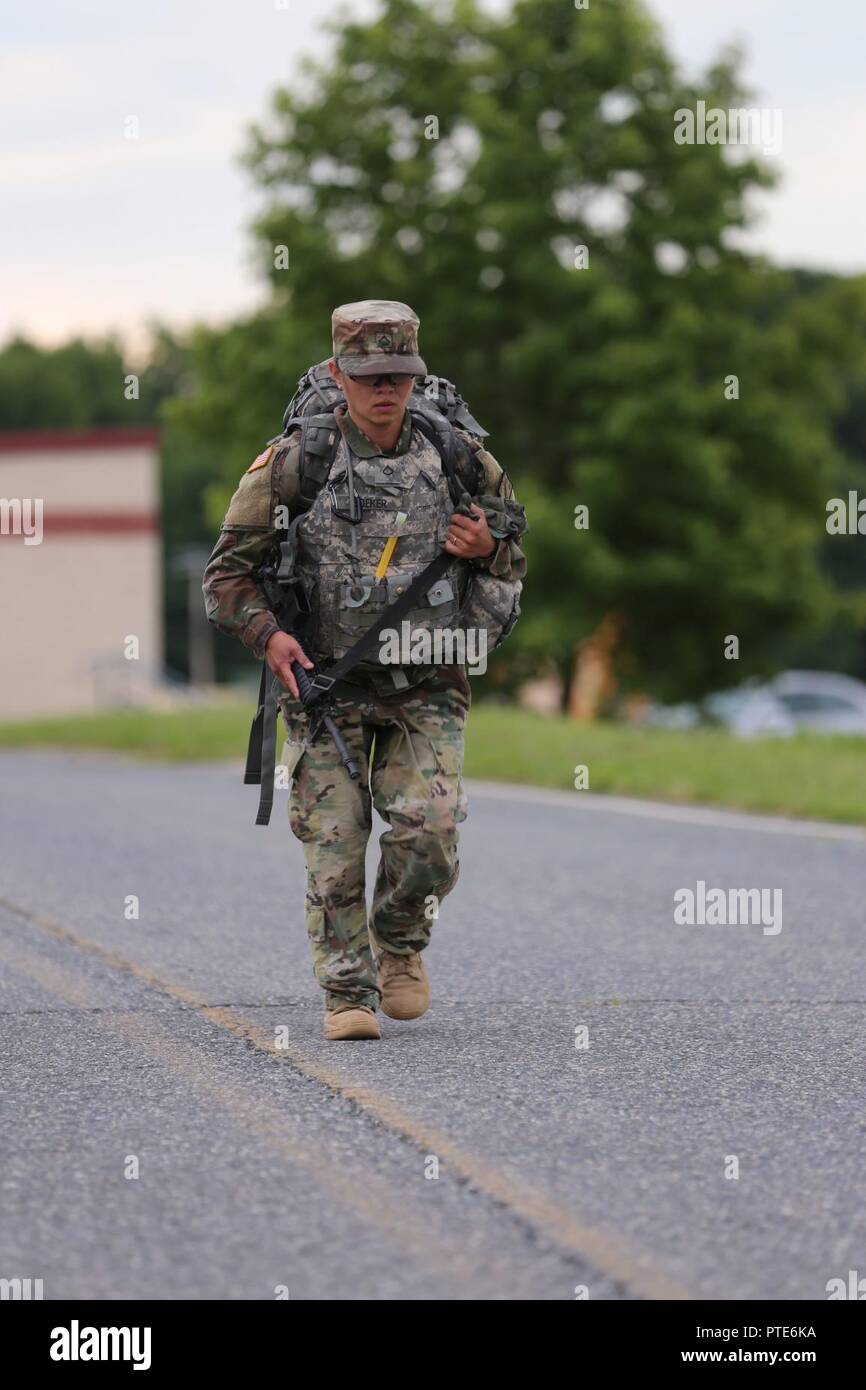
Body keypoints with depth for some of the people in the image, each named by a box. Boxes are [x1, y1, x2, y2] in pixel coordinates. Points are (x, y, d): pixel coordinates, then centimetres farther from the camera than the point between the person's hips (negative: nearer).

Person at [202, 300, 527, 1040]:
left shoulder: (460, 459, 1)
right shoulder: (293, 463, -6)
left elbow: (516, 563, 14)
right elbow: (227, 571, -1)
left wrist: (487, 549, -9)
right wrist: (267, 633, -18)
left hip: (427, 691, 1)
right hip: (327, 686, -1)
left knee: (429, 832, -12)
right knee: (335, 846, -4)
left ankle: (399, 941, 17)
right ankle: (348, 993, 10)